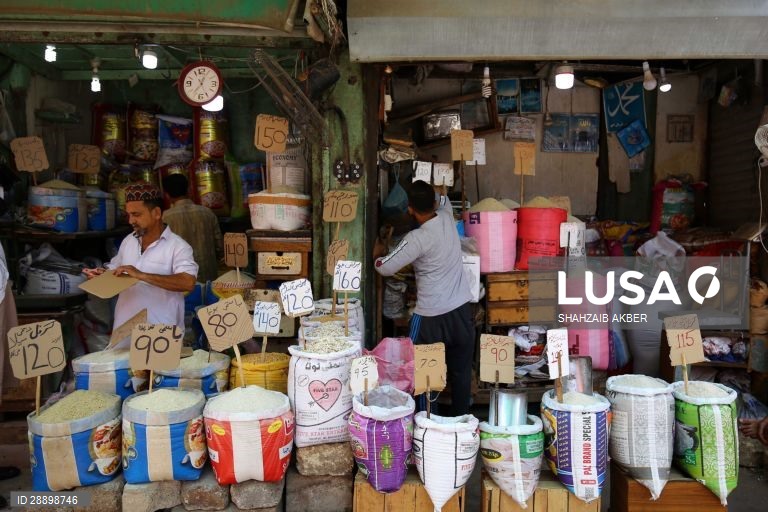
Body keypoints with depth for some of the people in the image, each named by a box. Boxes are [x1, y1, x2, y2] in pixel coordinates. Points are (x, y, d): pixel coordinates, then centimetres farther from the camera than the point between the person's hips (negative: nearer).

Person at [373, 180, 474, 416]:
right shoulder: (447, 218, -2)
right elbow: (444, 200, 24)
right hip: (461, 309, 6)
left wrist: (377, 252, 7)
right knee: (461, 371, 15)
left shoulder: (417, 238, -19)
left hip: (431, 316, -6)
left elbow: (385, 267, -12)